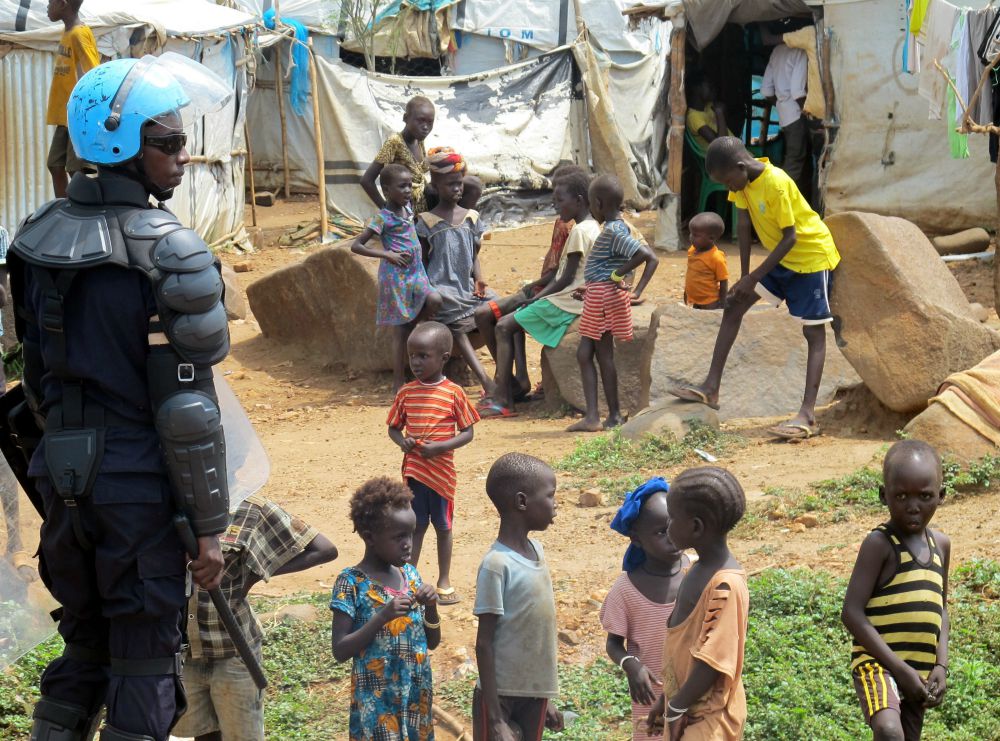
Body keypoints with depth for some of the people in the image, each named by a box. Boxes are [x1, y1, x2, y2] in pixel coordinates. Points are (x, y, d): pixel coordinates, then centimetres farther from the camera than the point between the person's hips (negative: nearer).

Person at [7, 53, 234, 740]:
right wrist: (209, 525, -10)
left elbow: (34, 371, 13)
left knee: (82, 646, 19)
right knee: (144, 666, 4)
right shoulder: (168, 252, -16)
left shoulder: (39, 236, 5)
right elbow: (188, 406, -16)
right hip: (140, 483, -6)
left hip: (62, 475, 6)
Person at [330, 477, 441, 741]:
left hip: (417, 696, 5)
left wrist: (431, 607, -8)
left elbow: (432, 642, 12)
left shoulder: (410, 574, 5)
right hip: (377, 701, -5)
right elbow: (340, 650, -14)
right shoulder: (351, 582, -11)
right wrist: (383, 616, -24)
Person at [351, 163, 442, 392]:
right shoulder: (383, 217, -13)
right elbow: (356, 246, -17)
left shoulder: (408, 209, 8)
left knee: (434, 301, -18)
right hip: (396, 277, -7)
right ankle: (399, 382, 7)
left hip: (416, 273, 7)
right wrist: (387, 254, -24)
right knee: (401, 332, -2)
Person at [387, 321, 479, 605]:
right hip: (413, 471, 2)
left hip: (442, 471, -2)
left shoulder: (454, 393, -9)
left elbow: (467, 433, -6)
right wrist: (402, 441, -13)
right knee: (416, 527, 8)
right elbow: (394, 427, 9)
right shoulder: (406, 393, 0)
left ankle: (444, 581, 23)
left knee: (443, 526, 11)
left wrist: (439, 446, -20)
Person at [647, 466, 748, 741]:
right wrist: (667, 700, 20)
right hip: (688, 710, 10)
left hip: (707, 718, -10)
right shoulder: (701, 571, 8)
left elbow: (714, 659, -24)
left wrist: (678, 707, -16)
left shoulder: (725, 584, -22)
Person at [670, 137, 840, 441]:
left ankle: (808, 415, -17)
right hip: (780, 256, 9)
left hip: (811, 254, -9)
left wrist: (754, 277, -22)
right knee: (734, 305, 5)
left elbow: (790, 238, -26)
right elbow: (744, 226, 0)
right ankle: (711, 388, 6)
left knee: (813, 332, -9)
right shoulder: (742, 179, -6)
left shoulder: (776, 184, -30)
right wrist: (744, 276, -2)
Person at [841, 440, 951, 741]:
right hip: (878, 663, -7)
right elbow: (852, 613, -15)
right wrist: (900, 669, -18)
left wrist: (941, 665, 3)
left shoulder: (940, 544, 10)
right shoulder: (880, 544, -11)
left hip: (921, 672, 7)